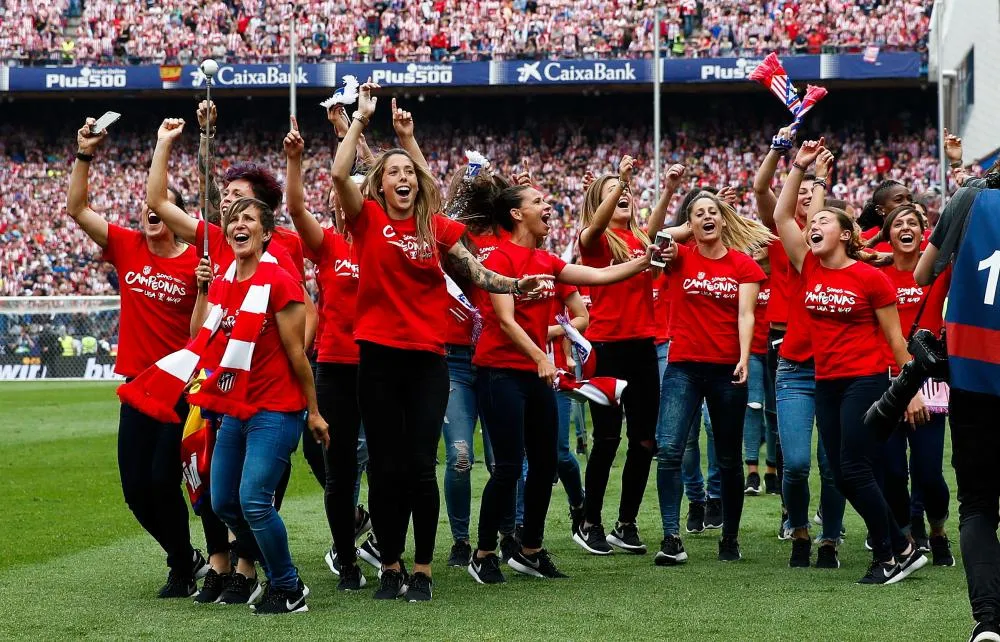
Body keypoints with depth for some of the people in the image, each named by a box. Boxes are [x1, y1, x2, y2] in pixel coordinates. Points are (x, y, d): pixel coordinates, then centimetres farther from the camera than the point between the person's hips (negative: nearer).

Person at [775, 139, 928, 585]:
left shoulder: (870, 278, -8)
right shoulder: (809, 269, 5)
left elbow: (895, 338, -3)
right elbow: (781, 216, 0)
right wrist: (799, 167, -3)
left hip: (866, 381, -6)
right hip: (826, 383, 6)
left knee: (854, 470, -11)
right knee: (842, 476, 5)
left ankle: (888, 556, 1)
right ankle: (902, 549, 16)